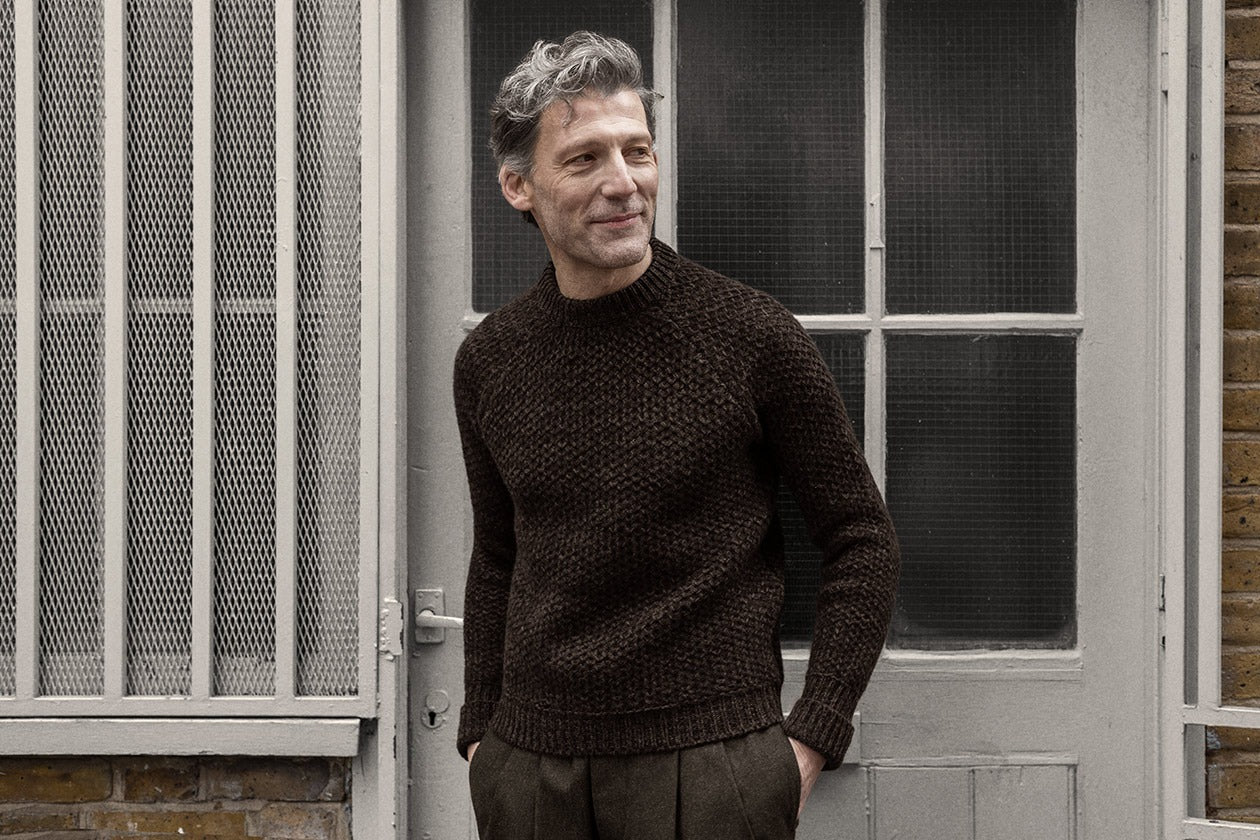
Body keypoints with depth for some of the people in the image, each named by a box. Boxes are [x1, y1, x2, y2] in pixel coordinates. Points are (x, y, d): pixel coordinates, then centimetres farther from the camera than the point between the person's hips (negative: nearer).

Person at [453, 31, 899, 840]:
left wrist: (813, 735, -7)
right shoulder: (490, 360, 4)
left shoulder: (752, 335, -7)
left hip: (710, 763, -3)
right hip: (530, 765, 4)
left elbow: (864, 540, -2)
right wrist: (480, 731, 11)